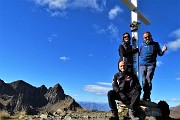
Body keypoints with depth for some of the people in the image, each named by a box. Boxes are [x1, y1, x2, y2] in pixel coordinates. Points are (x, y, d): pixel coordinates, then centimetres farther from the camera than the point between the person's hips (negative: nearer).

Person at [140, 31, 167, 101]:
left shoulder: (155, 44, 13)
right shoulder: (142, 45, 16)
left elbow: (160, 54, 13)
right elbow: (139, 54, 19)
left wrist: (162, 51, -6)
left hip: (151, 65, -2)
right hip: (143, 65, 2)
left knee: (148, 80, -13)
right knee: (144, 81, -1)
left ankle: (147, 96, -8)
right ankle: (146, 96, 7)